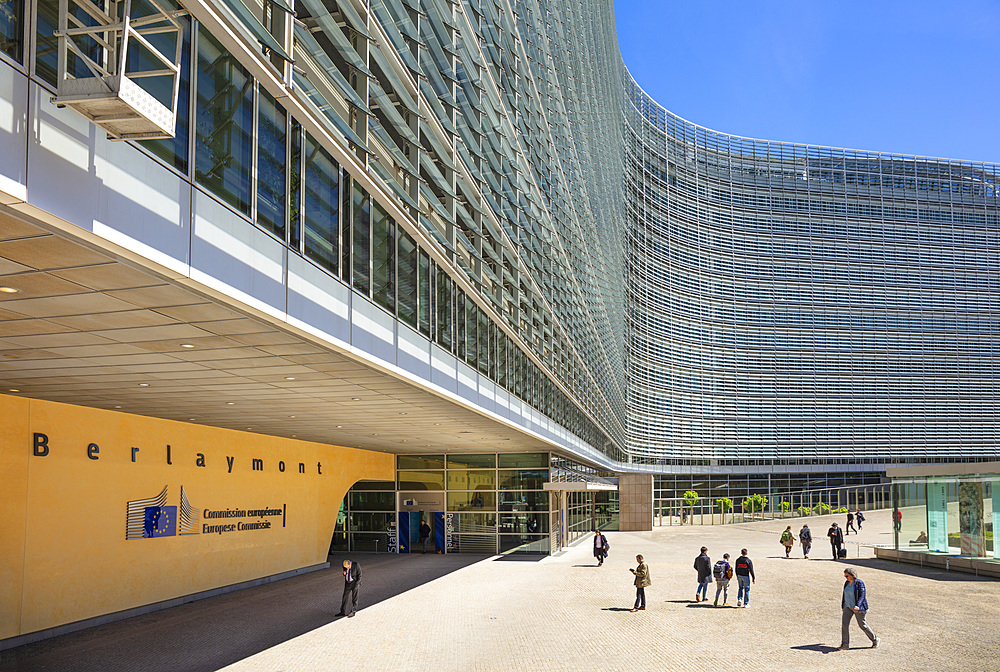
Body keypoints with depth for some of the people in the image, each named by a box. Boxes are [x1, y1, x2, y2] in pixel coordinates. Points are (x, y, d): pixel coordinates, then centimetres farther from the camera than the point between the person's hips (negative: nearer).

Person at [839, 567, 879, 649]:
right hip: (848, 607, 6)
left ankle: (875, 640, 29)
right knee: (844, 623, -6)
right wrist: (843, 604, 24)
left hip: (858, 608, -6)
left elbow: (862, 596, -19)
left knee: (862, 625, 6)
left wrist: (858, 606, -33)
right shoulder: (847, 583, 5)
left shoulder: (859, 583, -16)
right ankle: (845, 644, -1)